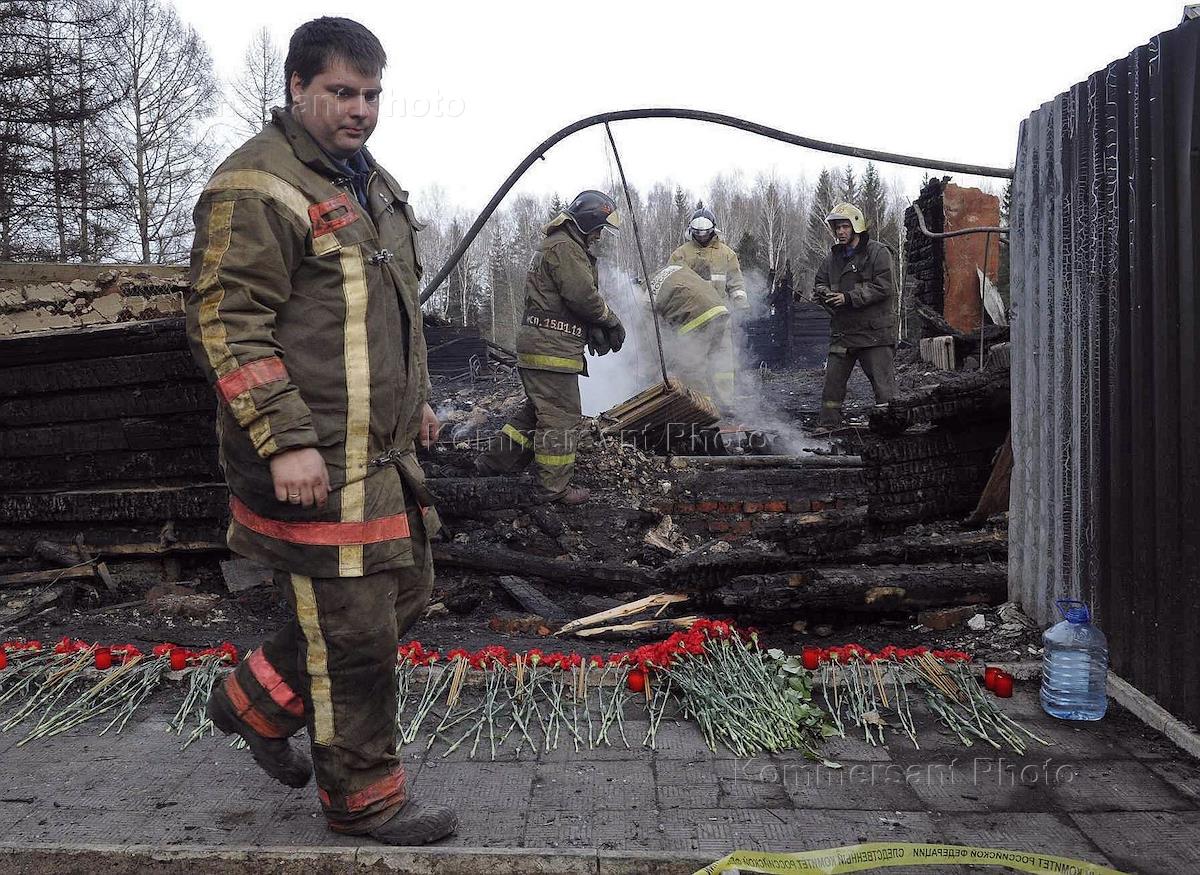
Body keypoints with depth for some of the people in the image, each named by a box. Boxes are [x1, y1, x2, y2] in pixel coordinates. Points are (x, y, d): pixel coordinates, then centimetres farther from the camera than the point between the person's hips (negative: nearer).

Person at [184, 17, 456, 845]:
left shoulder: (373, 183, 18)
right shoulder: (255, 187, -12)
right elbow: (227, 324, -18)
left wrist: (413, 400, 26)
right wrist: (285, 441, -24)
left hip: (380, 448, 10)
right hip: (311, 460, -10)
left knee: (404, 595, 18)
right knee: (356, 629, 0)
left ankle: (256, 702, 36)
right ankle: (364, 798, 21)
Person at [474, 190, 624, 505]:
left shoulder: (564, 246, 24)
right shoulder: (565, 248, -11)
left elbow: (579, 296, 20)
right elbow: (583, 296, -19)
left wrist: (595, 330, 6)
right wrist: (611, 321, -3)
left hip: (540, 345, 11)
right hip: (552, 346, -11)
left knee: (538, 410, 20)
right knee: (562, 417, -5)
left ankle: (494, 461, 25)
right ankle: (556, 488, 2)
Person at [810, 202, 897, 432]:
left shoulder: (877, 253, -4)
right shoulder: (832, 258, 14)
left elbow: (882, 287, -13)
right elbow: (819, 284, 17)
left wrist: (848, 298, -18)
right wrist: (825, 294, -8)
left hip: (875, 330, -6)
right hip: (842, 331, 6)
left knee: (883, 384, -4)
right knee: (833, 381, 7)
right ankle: (826, 426, 15)